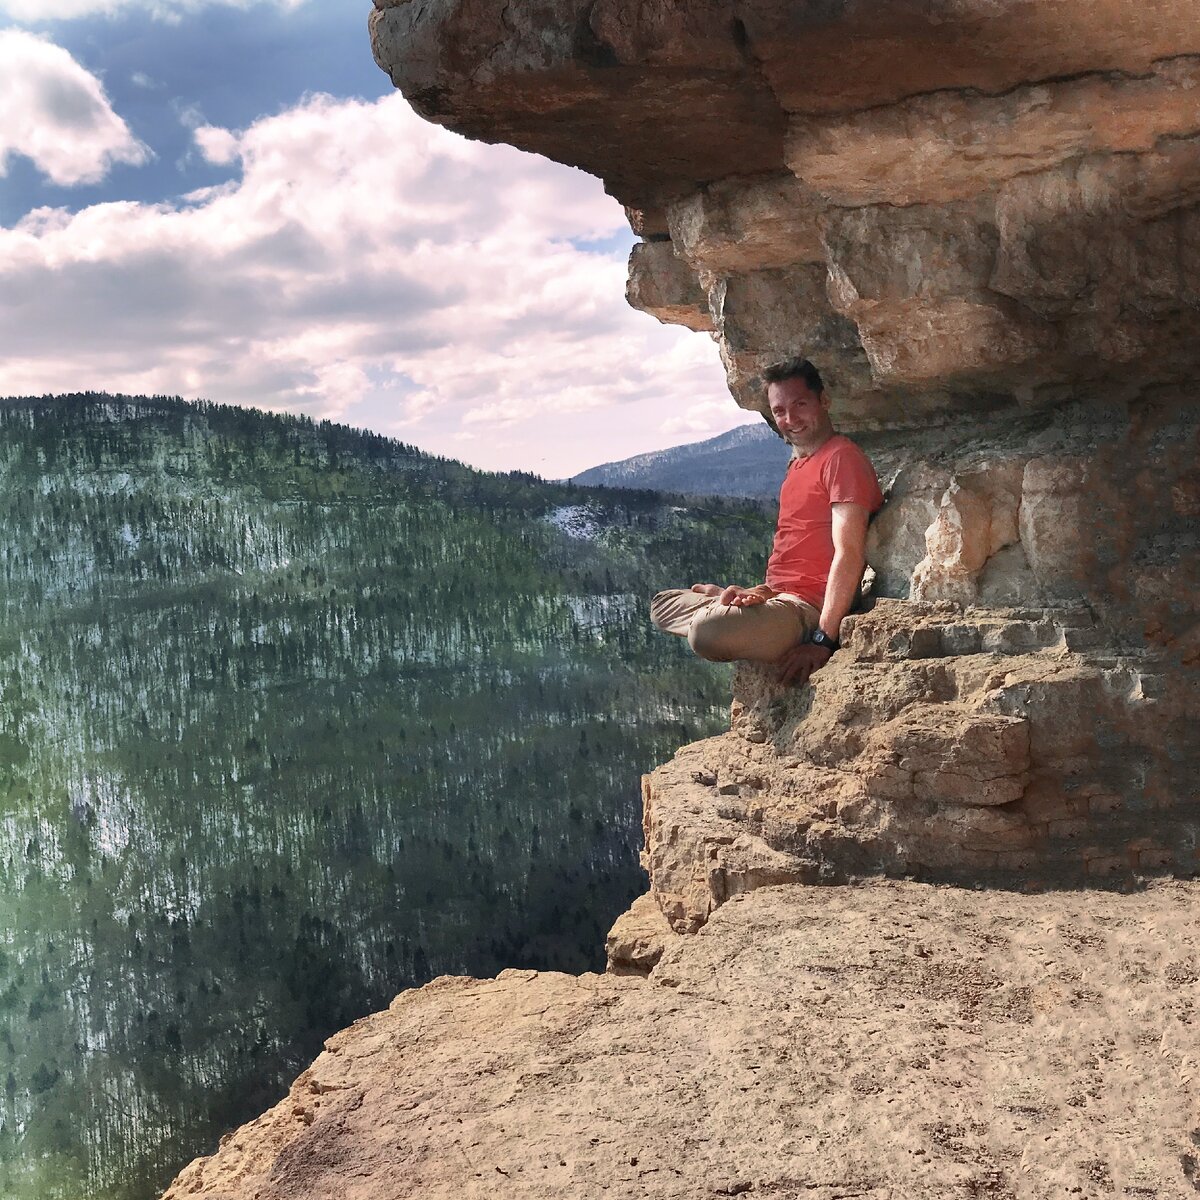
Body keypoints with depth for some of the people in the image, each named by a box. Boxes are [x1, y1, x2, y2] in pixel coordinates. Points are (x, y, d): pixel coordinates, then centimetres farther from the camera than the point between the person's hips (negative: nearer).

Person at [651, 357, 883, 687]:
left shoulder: (841, 457, -12)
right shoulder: (798, 464, 19)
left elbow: (849, 555, -22)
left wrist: (823, 639, -27)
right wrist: (760, 594, -3)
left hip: (810, 608, -9)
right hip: (777, 596, 10)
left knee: (707, 630, -35)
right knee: (662, 604, 20)